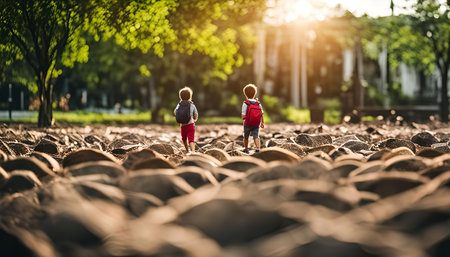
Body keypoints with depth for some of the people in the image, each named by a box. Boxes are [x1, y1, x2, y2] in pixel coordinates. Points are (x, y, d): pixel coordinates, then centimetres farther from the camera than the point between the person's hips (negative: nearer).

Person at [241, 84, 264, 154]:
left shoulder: (245, 103, -13)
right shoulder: (258, 103, -2)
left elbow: (243, 116, -16)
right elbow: (262, 114, -2)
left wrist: (244, 118, 7)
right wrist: (262, 123, 9)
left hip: (247, 124, -2)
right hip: (256, 125, 2)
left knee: (246, 137, 17)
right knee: (256, 137, -1)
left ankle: (246, 149, 30)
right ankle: (258, 148, -24)